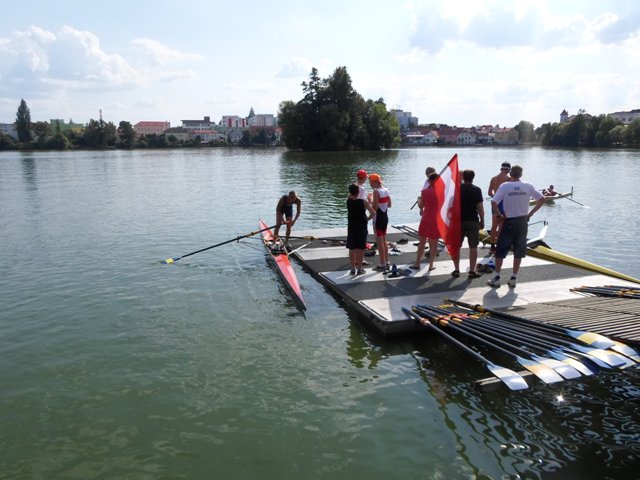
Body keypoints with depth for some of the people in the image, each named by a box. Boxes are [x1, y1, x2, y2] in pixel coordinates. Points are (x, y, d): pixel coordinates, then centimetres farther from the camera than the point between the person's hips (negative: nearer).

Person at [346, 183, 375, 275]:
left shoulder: (348, 201, -6)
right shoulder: (364, 202, -13)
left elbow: (350, 196, 19)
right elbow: (373, 213, -17)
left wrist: (352, 189, 10)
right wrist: (367, 218, -1)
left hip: (351, 228, 2)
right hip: (362, 227, -2)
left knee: (352, 249, 9)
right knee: (361, 249, 6)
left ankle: (353, 268, 13)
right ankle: (359, 268, 12)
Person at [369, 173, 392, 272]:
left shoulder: (376, 191, -17)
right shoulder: (386, 190, 7)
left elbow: (375, 207, -21)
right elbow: (389, 205, 13)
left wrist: (370, 202, -4)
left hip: (378, 218, -8)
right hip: (385, 217, 8)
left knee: (379, 242, 1)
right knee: (384, 241, 17)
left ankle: (382, 265, 6)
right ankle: (387, 263, 24)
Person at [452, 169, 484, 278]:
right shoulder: (476, 190, -4)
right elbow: (480, 207, -6)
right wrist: (482, 220, 4)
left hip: (458, 221, 2)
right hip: (473, 221, -2)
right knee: (473, 247, 4)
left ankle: (456, 270, 11)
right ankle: (472, 271, 5)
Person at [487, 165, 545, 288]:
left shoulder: (505, 186, -8)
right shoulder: (528, 186, -1)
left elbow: (493, 202, -18)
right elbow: (542, 199, 2)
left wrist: (499, 214, -5)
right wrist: (530, 213, 5)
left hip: (509, 222, -2)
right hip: (523, 222, 3)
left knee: (500, 251, 8)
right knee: (519, 252, 11)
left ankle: (496, 278, 10)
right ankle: (513, 279, 15)